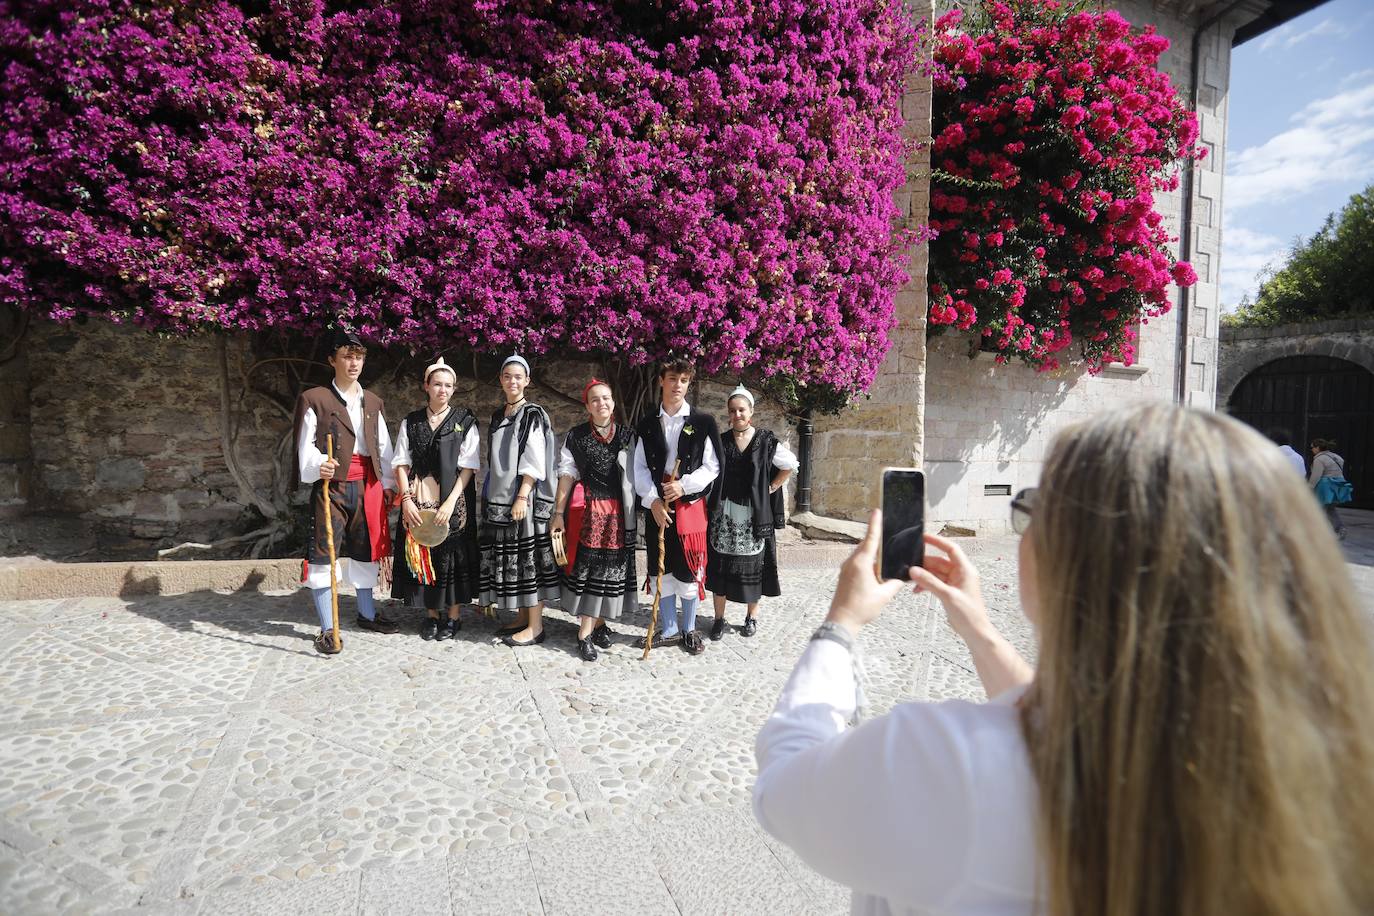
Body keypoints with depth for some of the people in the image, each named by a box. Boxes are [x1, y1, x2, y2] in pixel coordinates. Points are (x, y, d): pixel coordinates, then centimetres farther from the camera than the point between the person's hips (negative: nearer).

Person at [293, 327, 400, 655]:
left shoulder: (372, 402, 15)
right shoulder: (314, 399, 0)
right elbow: (306, 445, -6)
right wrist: (319, 466, -26)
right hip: (331, 485, -5)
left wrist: (388, 484, 10)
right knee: (324, 553, -4)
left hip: (368, 485, 5)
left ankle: (367, 613, 29)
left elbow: (384, 447, 14)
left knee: (366, 550, 14)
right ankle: (327, 628, 6)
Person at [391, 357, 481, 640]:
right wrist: (406, 498, -8)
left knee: (452, 553, 1)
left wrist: (450, 502, -15)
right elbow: (401, 463, 5)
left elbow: (468, 467, -6)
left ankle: (454, 615, 16)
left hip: (453, 499, -2)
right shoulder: (411, 422, 8)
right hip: (418, 500, 3)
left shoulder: (465, 421, -1)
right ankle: (431, 614, 21)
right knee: (421, 553, 6)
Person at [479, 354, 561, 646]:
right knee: (508, 559, 10)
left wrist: (522, 497, -20)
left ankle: (535, 626, 4)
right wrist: (489, 496, 15)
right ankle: (521, 618, 21)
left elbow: (535, 462, -14)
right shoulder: (498, 417, 15)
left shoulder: (533, 415, -7)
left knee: (528, 557, -4)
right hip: (499, 499, 8)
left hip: (524, 499, -7)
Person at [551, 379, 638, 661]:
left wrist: (635, 511, 1)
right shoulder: (576, 436, 2)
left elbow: (635, 477, 6)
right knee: (586, 567, -2)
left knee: (613, 566, 7)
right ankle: (585, 634, 6)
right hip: (588, 510, -2)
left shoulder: (627, 436, 6)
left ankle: (600, 623, 24)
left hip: (619, 512, 2)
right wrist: (559, 513, -3)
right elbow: (567, 475, 1)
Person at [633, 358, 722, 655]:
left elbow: (711, 467, -2)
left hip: (690, 506, -2)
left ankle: (689, 630, 22)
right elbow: (640, 467, 4)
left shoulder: (703, 423, 0)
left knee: (689, 570, 3)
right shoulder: (647, 424, 8)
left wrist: (683, 486, -15)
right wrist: (653, 500, -9)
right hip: (657, 506, 3)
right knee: (660, 569, 8)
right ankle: (669, 629, 23)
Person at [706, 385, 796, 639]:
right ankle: (719, 618, 14)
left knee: (752, 565, 8)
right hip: (724, 514, 1)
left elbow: (790, 464, 6)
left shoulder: (766, 441, -2)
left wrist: (770, 489, 1)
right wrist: (715, 495, -2)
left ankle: (752, 616, 23)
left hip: (754, 514, -1)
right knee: (720, 565, 3)